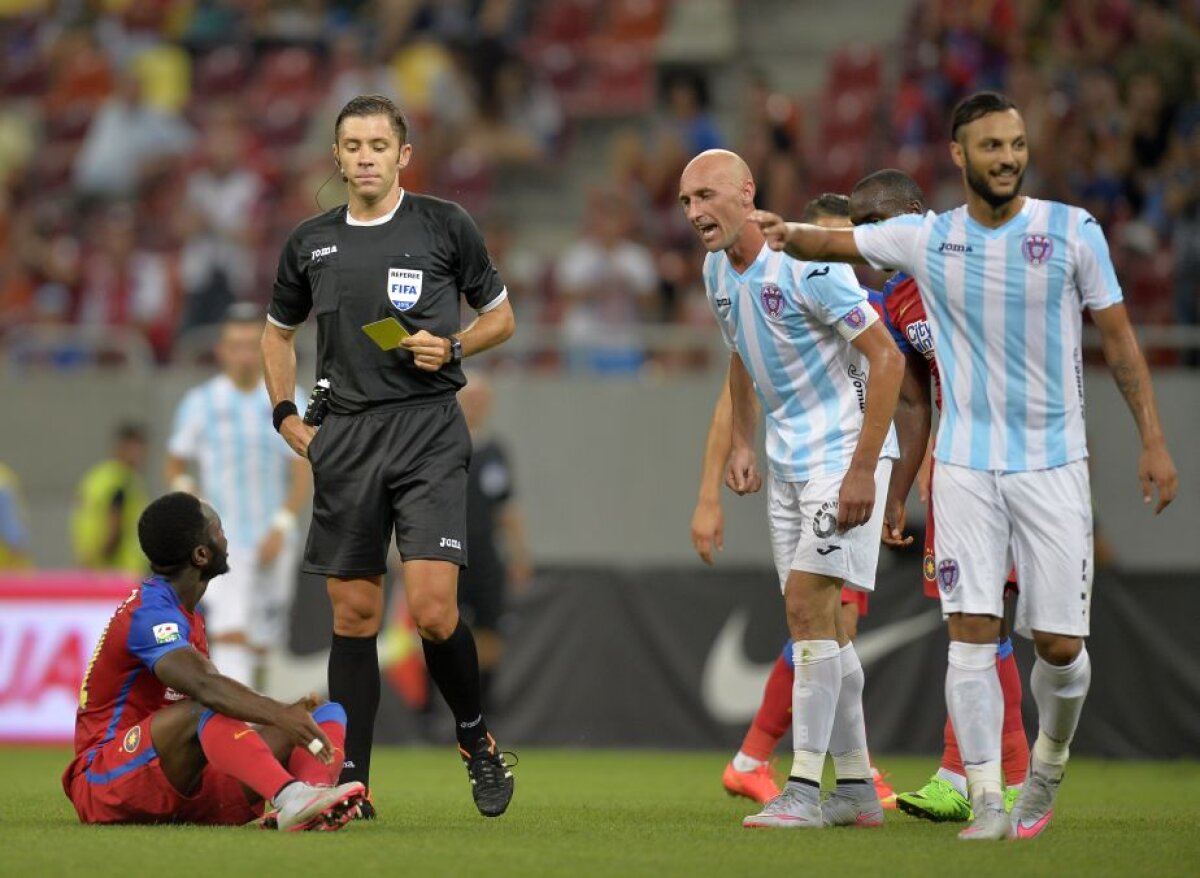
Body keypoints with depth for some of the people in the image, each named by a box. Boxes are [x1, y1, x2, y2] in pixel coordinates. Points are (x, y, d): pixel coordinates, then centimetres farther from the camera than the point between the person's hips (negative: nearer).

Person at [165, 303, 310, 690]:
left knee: (259, 644, 10)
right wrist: (186, 490, -10)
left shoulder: (287, 401, 2)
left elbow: (304, 473, -3)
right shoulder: (199, 403, 1)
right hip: (222, 538, -2)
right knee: (230, 634, -20)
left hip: (273, 542, 2)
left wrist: (281, 526, -15)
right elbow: (174, 465, 11)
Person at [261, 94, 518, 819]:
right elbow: (279, 331, 25)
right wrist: (286, 414, 14)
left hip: (428, 431, -3)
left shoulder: (444, 225, 2)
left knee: (433, 609, -14)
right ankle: (351, 782, 7)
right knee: (354, 615, 3)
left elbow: (501, 317, 11)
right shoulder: (312, 242, 10)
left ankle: (477, 738, 11)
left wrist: (452, 347, -7)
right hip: (344, 438, 3)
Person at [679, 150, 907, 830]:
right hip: (788, 462, 8)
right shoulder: (718, 271, 4)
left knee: (808, 604, -15)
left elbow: (887, 359, -20)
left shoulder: (806, 265, -22)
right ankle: (857, 788, 15)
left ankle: (805, 789, -14)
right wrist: (742, 443, 14)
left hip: (846, 452, -8)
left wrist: (864, 468, -22)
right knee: (819, 620, 8)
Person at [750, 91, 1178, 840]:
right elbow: (832, 243, 5)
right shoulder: (927, 238, 2)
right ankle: (988, 800, -5)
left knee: (1060, 646, -1)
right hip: (967, 464, 1)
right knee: (973, 633, -10)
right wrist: (785, 232, -19)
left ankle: (1049, 765, 27)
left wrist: (1154, 441, -3)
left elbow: (1120, 338, 1)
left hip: (1053, 463, -1)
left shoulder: (1073, 232, -3)